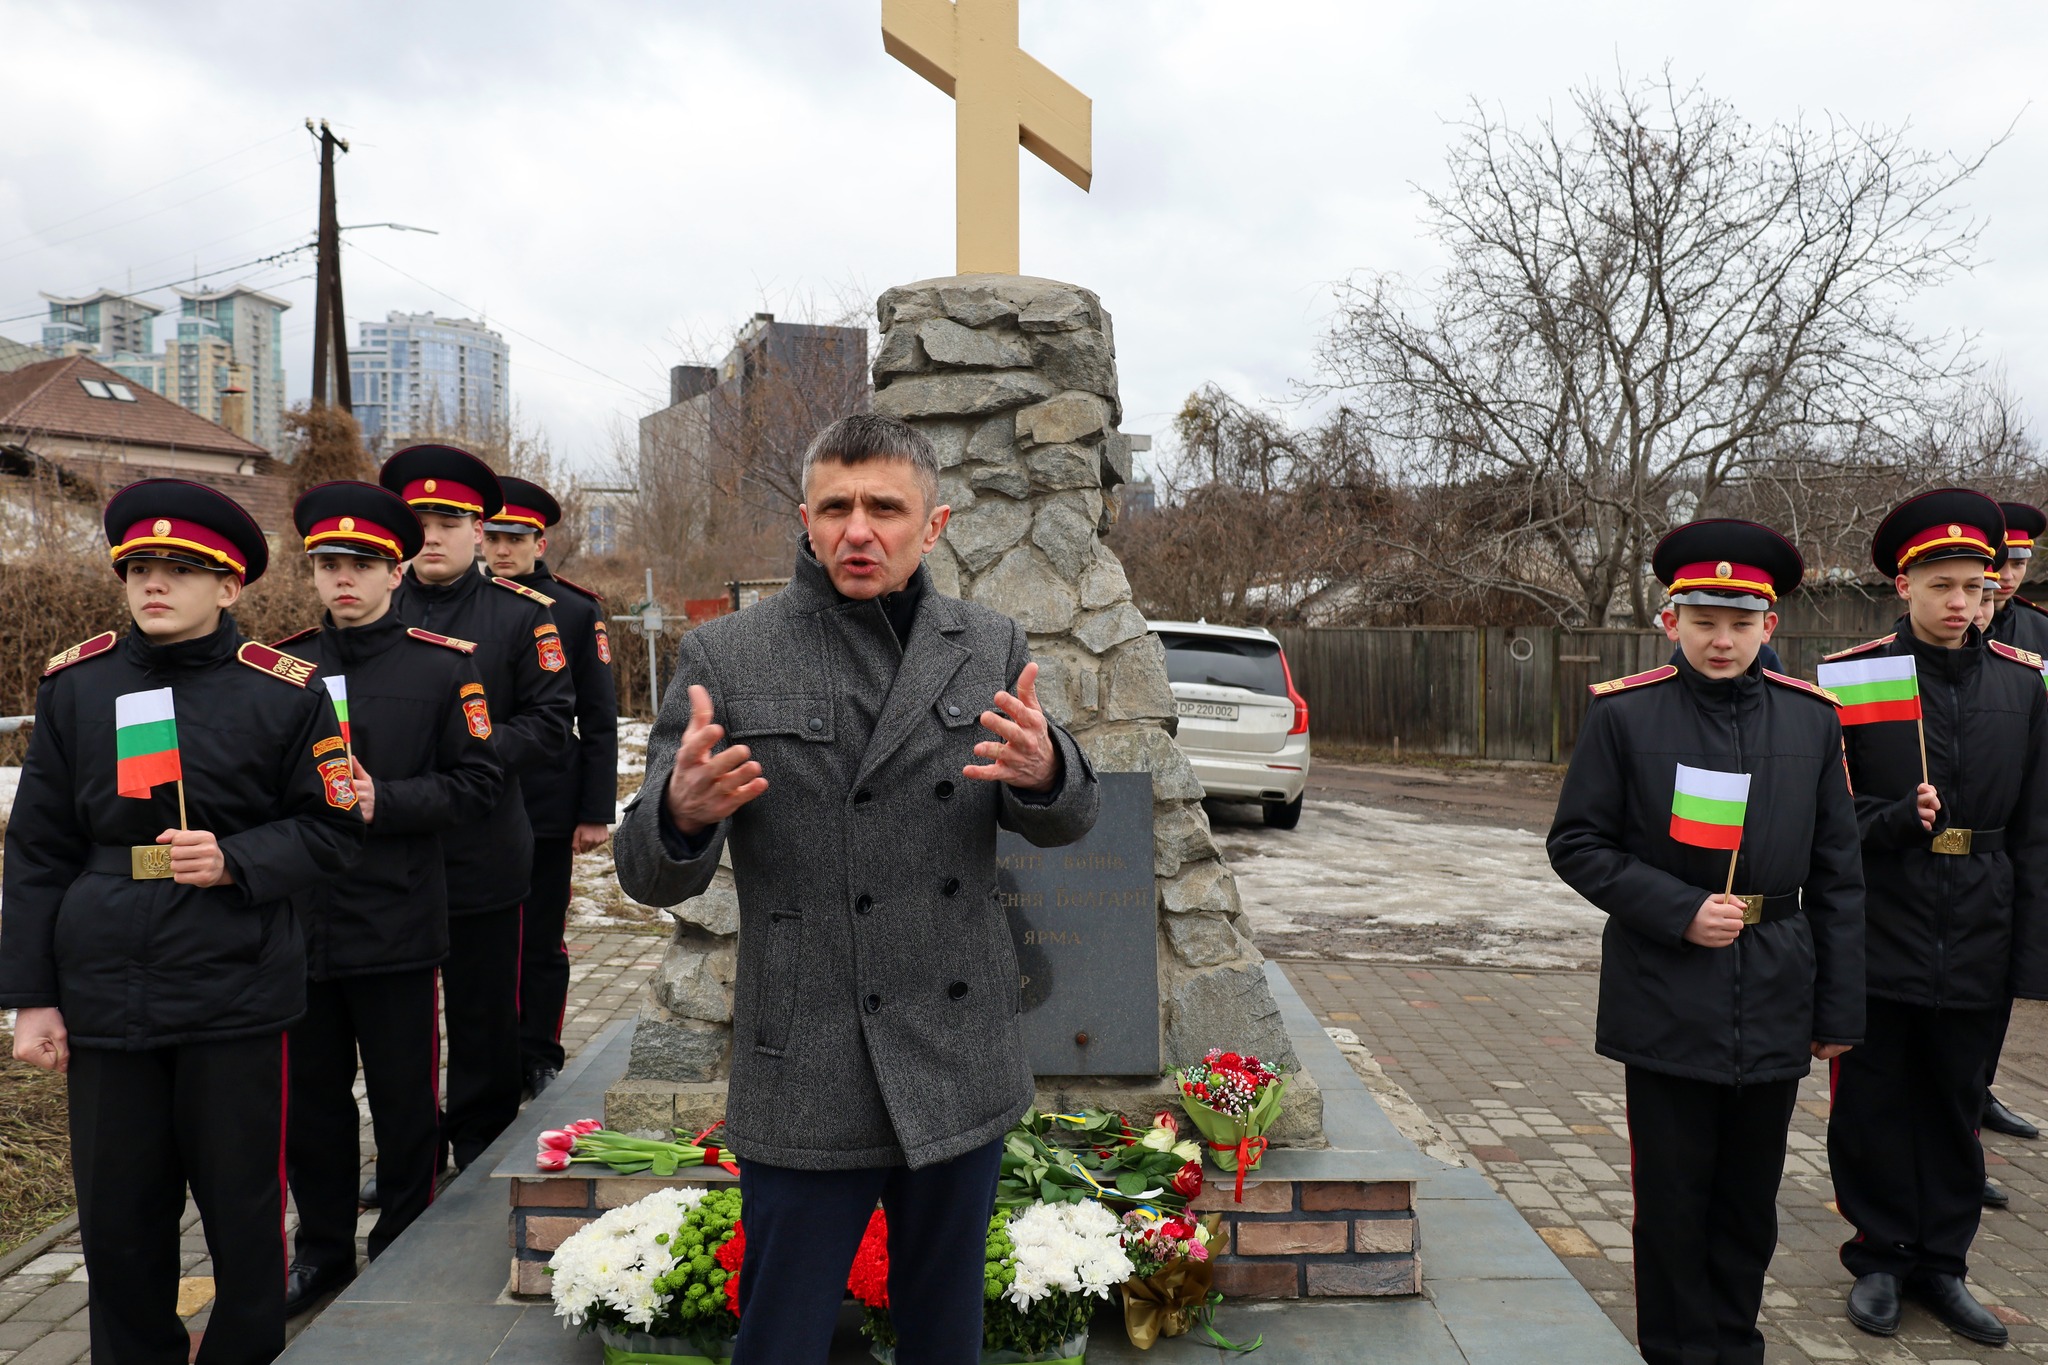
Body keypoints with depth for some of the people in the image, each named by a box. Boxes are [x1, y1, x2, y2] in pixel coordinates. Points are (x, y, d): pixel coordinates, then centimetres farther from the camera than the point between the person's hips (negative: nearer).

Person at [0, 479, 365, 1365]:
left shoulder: (285, 691, -3)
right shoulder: (73, 685, 5)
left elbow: (333, 829, 1)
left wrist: (235, 858, -17)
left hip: (238, 999, -2)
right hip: (105, 999, 3)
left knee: (244, 1210, 9)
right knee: (117, 1217, 13)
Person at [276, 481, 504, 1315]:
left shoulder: (444, 665, -3)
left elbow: (476, 785, -5)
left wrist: (383, 801, -17)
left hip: (397, 923, -3)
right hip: (300, 923, 3)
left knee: (404, 1098, 9)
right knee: (311, 1095, 14)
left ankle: (405, 1247, 27)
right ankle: (323, 1247, 32)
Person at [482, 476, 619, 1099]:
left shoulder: (576, 612, -1)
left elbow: (600, 719, -2)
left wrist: (597, 811, -6)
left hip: (548, 808, -2)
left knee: (542, 943, 9)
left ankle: (538, 1061, 22)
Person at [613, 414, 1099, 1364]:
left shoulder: (991, 647, 4)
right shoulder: (727, 657, -5)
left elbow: (1063, 823, 3)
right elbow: (648, 875, -6)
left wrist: (1044, 770, -21)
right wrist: (684, 812, -31)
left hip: (960, 1070, 3)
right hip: (806, 1078, -3)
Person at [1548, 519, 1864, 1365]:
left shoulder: (1811, 719, 3)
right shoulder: (1624, 714, -6)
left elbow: (1837, 876, 7)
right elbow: (1576, 844, -3)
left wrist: (1840, 1008, 5)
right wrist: (1679, 911, -15)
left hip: (1774, 1007, 3)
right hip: (1667, 1003, -3)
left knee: (1750, 1200, 15)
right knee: (1672, 1202, 7)